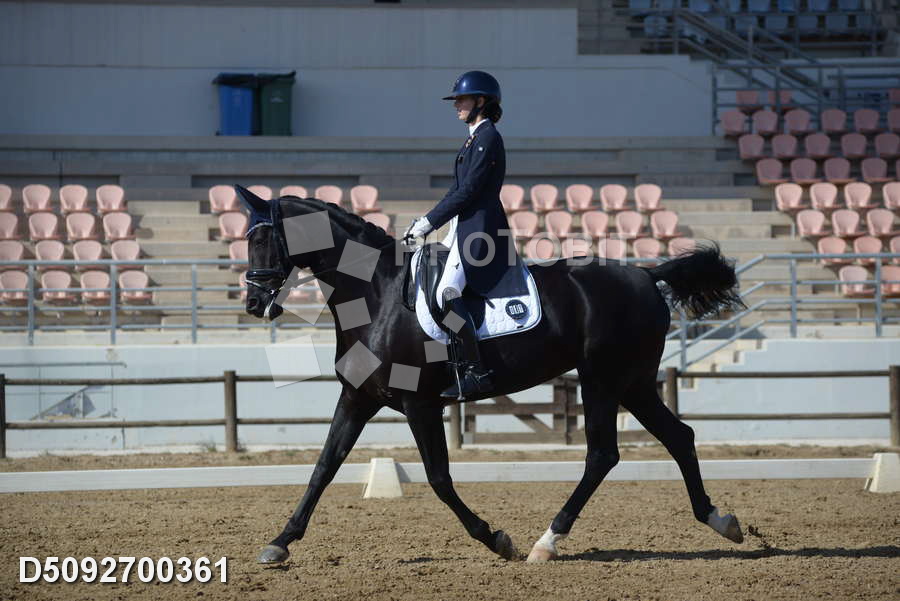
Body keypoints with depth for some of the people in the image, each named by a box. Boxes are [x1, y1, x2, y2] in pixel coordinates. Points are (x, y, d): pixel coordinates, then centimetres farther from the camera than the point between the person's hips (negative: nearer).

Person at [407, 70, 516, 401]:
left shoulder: (488, 138, -12)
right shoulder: (475, 138, 19)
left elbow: (468, 191, -18)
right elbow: (459, 189, 21)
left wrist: (429, 222, -15)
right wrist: (426, 222, 11)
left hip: (480, 228, -11)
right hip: (466, 226, 11)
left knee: (448, 292, -21)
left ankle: (475, 373, -22)